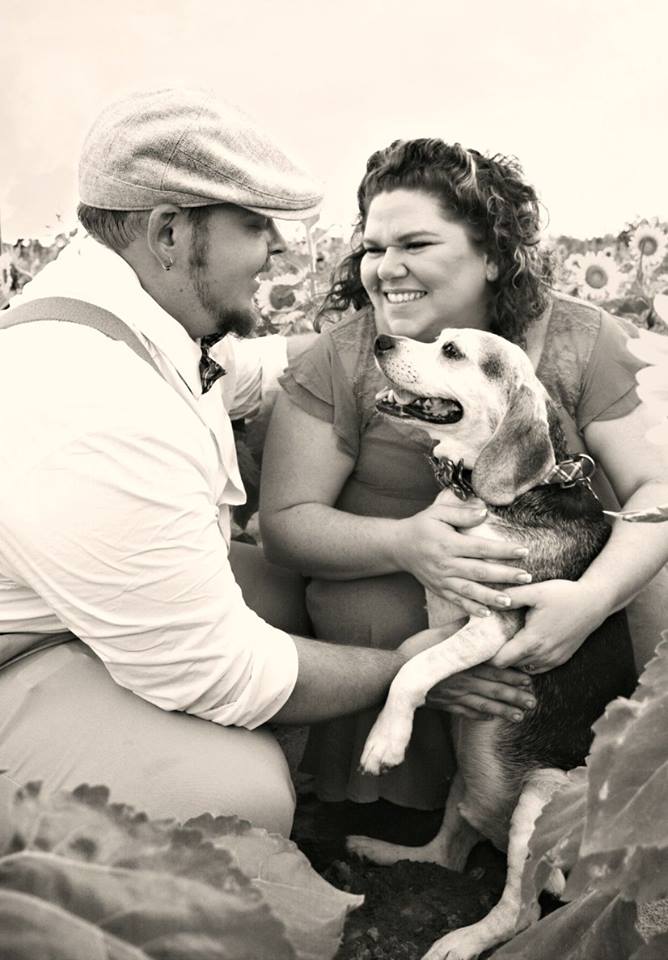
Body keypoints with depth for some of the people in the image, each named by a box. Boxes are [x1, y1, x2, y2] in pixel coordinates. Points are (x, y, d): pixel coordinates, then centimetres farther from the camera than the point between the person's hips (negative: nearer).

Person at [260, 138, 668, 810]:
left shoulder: (581, 341, -5)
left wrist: (594, 596, -29)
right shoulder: (339, 362, -8)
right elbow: (283, 521, -9)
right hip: (393, 601, -1)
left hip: (556, 591, 2)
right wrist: (403, 543, -29)